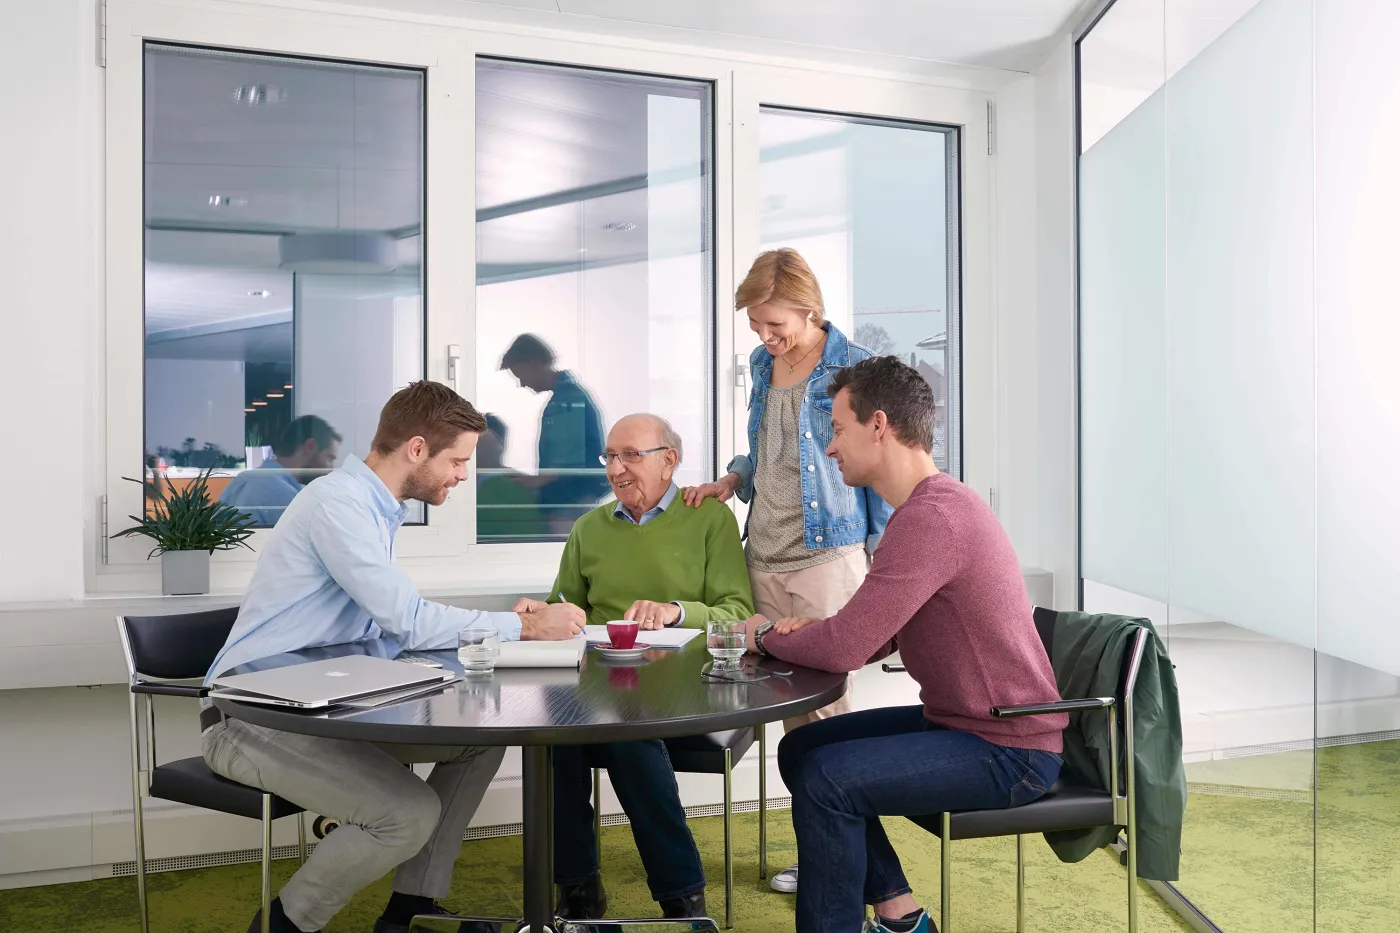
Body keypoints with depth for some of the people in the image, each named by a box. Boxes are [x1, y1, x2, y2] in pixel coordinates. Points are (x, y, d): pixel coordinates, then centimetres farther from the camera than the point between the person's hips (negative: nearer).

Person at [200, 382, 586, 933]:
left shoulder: (375, 507, 10)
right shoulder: (337, 502, -20)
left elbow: (395, 621, 10)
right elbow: (410, 624, -24)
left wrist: (508, 620, -1)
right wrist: (526, 627, -15)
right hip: (250, 717, -9)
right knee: (411, 813, -25)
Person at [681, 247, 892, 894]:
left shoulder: (855, 369, -6)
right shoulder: (762, 364, 14)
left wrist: (880, 553, -4)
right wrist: (732, 479, 10)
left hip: (827, 555, -6)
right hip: (765, 555, 6)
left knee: (824, 701, -5)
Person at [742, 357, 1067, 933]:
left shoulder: (931, 519, -26)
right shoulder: (931, 505, 9)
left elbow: (844, 650, -27)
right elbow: (876, 638, 13)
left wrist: (766, 636, -8)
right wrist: (807, 630, -5)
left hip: (1009, 752, -10)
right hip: (957, 721, 10)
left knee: (826, 776, -22)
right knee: (800, 748, 9)